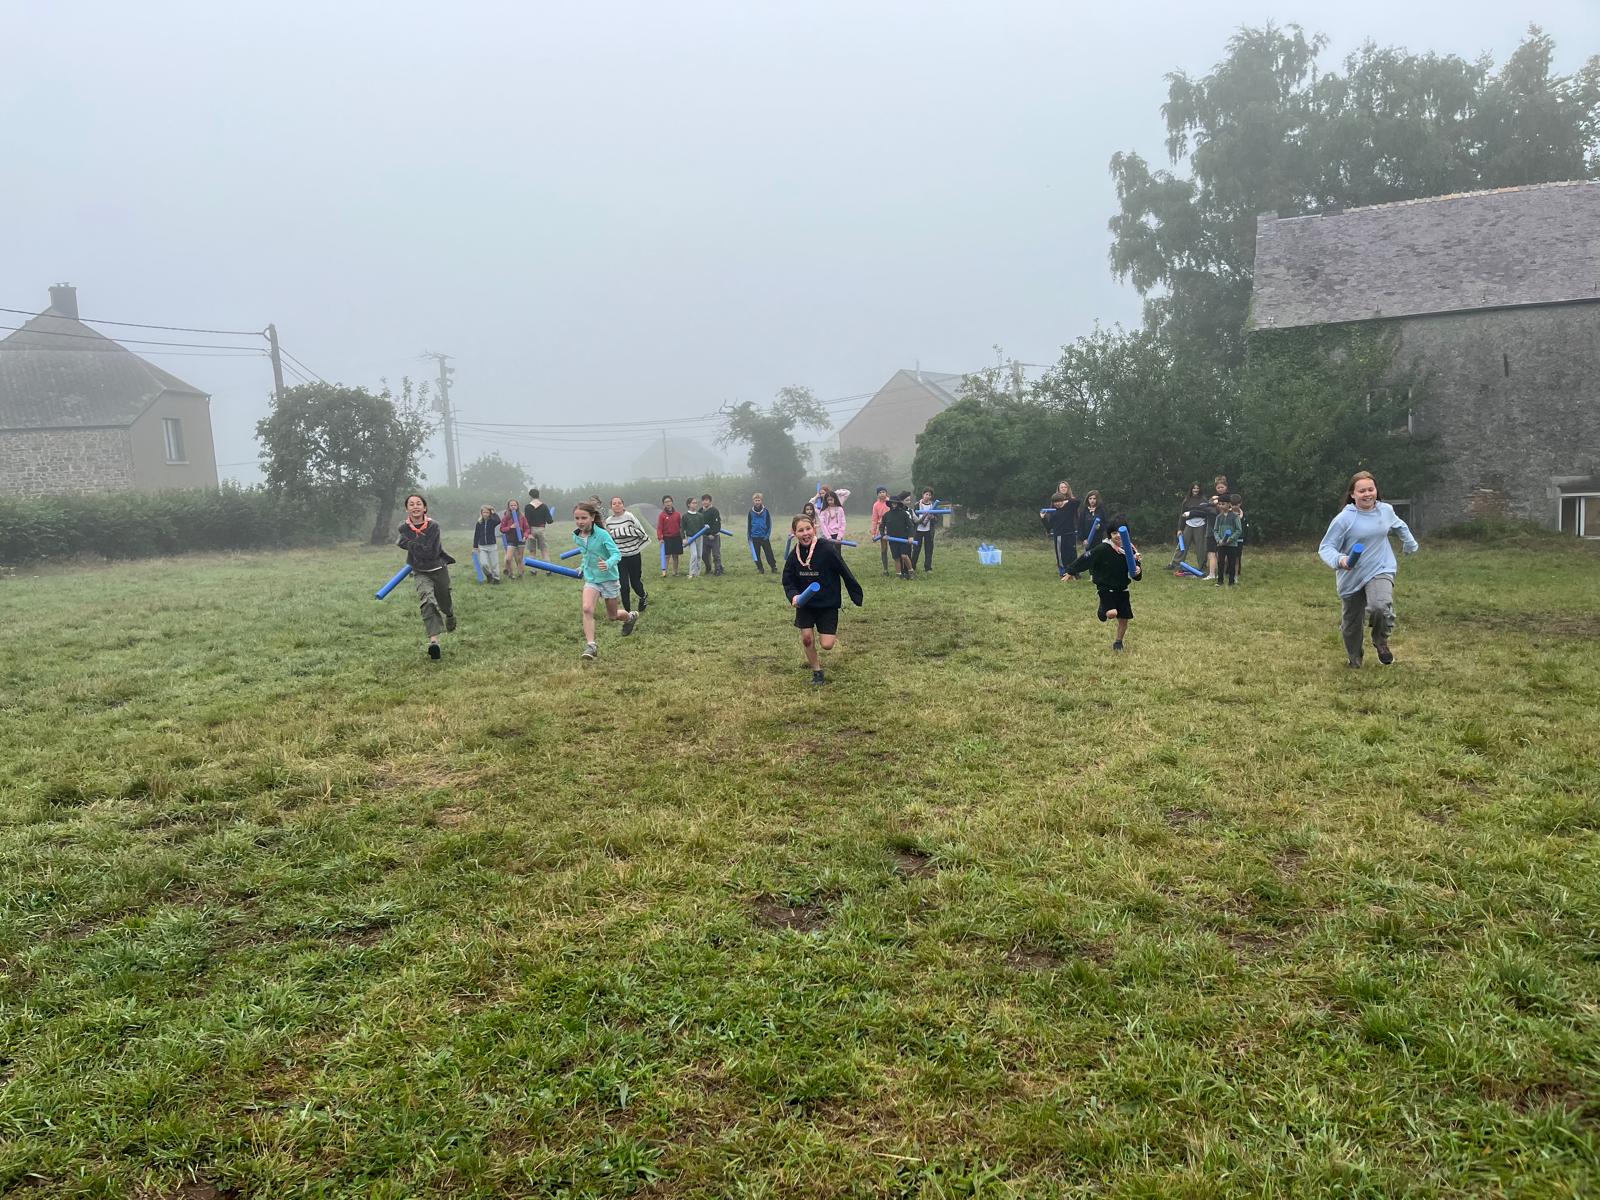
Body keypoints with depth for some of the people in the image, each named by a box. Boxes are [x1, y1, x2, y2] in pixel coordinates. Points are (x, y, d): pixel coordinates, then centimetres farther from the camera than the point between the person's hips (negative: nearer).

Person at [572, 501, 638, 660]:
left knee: (612, 616, 11)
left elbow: (617, 554, -27)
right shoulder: (577, 536, -3)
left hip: (608, 578, -4)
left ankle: (631, 617, 45)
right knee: (587, 608, -21)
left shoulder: (602, 534, -21)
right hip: (590, 578, 4)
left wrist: (608, 564, -46)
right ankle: (591, 645, -17)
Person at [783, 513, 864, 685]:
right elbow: (788, 582, 0)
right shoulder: (793, 556, -8)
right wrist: (793, 596, -21)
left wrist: (856, 597, -6)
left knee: (827, 645, -8)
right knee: (807, 638, -6)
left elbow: (846, 573, -12)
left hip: (828, 604, -3)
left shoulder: (827, 549, -20)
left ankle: (832, 630, 28)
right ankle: (816, 671, 18)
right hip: (805, 604, 3)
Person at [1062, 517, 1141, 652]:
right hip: (1106, 588, -4)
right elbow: (1086, 558, -13)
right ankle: (1102, 611, 14)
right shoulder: (1102, 549, -18)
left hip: (1122, 589, 4)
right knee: (1112, 613, -24)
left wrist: (1136, 572, -19)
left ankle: (1118, 642, 31)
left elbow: (1135, 574, 4)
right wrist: (1071, 572, -10)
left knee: (1124, 618, 6)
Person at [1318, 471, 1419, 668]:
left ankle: (1381, 641, 2)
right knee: (1352, 624, 12)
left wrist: (1411, 545, 34)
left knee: (1381, 607, -29)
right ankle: (1355, 661, 39)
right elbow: (1325, 548, -14)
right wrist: (1339, 560, -33)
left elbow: (1400, 526, 25)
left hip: (1380, 571, 1)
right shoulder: (1344, 518, -14)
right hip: (1352, 577, -1)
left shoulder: (1386, 510, 1)